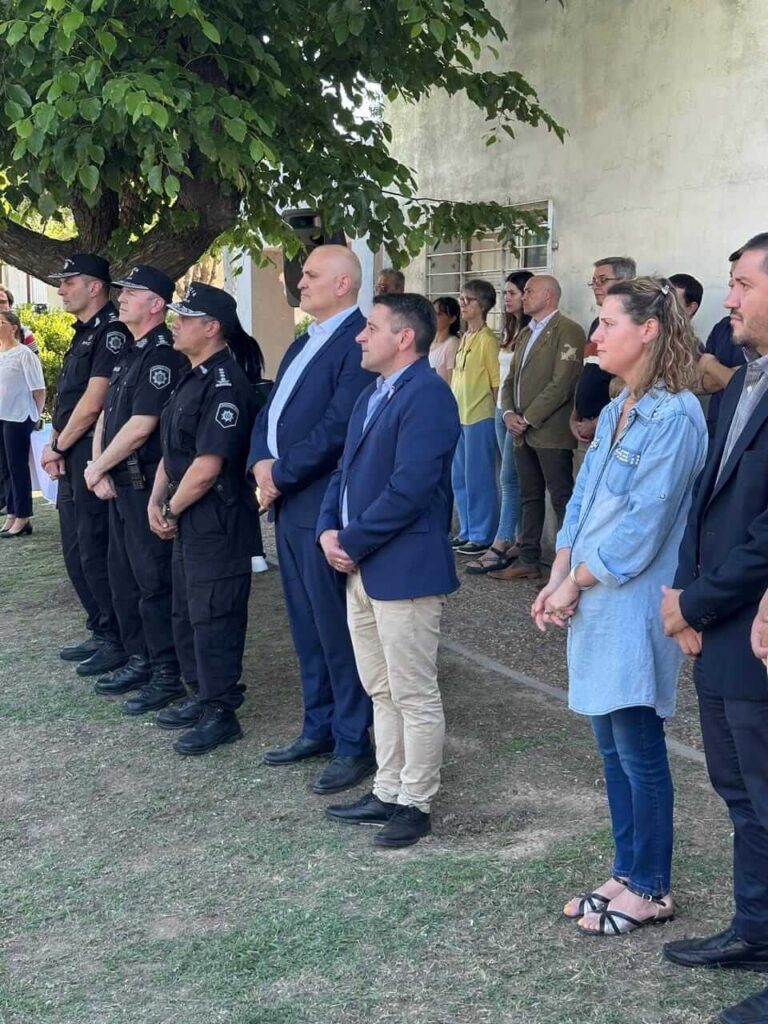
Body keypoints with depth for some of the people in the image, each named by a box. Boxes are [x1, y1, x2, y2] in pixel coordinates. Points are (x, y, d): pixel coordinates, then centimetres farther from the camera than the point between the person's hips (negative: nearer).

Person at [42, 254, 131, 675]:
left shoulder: (111, 332, -14)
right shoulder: (84, 334, 17)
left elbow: (92, 403, -19)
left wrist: (57, 447, -8)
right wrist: (55, 446, 2)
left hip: (92, 458, -10)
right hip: (71, 461, 10)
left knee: (96, 553, -5)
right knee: (76, 552, 15)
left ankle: (119, 641, 5)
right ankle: (100, 633, 25)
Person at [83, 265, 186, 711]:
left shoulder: (163, 356, -15)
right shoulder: (130, 354, 15)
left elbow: (140, 427, -20)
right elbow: (107, 414, 14)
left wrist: (97, 468, -9)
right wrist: (100, 469, 0)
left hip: (148, 486, -10)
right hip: (119, 485, 10)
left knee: (154, 581, -4)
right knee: (124, 577, 15)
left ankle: (168, 674, 4)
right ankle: (139, 660, 26)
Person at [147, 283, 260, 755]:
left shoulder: (225, 385, -19)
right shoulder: (193, 379, 13)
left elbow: (207, 467, -23)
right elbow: (173, 449, 17)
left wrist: (172, 510, -10)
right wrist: (156, 502, 5)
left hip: (219, 522, -10)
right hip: (189, 521, 10)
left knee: (213, 619, -2)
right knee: (187, 614, 18)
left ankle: (222, 713, 9)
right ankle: (203, 697, 31)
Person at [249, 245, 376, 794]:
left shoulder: (359, 342, -13)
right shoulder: (304, 343, 18)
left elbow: (337, 426, -21)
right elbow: (271, 410, 16)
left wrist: (281, 475, -14)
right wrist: (261, 461, -2)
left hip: (323, 506, -9)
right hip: (289, 504, 9)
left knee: (336, 630, -1)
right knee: (307, 626, 16)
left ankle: (354, 744, 9)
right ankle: (319, 727, 28)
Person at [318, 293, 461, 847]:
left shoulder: (427, 396, -16)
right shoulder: (373, 396, 16)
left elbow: (409, 488, -24)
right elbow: (346, 470, 18)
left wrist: (352, 542, -16)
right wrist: (329, 530, 1)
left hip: (404, 569, -10)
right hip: (362, 568, 10)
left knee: (415, 697, 2)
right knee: (382, 692, 18)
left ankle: (415, 805, 13)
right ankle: (387, 794, 28)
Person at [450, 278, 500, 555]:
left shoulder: (487, 340, -10)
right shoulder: (464, 338, 13)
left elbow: (497, 383, -11)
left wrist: (494, 416, -11)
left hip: (479, 418, -9)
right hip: (459, 417, 9)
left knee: (478, 479, -3)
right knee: (459, 478, 13)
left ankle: (482, 536, 5)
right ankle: (467, 531, 23)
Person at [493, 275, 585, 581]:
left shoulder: (567, 331, -9)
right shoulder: (526, 334, 19)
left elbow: (561, 383, -17)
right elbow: (511, 379, 20)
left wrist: (529, 418, -14)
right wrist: (509, 413, 2)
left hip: (551, 432, -9)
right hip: (523, 431, 9)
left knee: (562, 499, -5)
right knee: (530, 498, 13)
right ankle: (528, 561, 20)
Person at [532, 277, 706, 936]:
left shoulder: (675, 417, -16)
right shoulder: (615, 413, 12)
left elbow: (644, 521, -19)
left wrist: (576, 582, -11)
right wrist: (558, 580, 3)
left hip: (635, 605, -9)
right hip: (595, 602, 9)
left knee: (639, 750, 1)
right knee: (612, 744, 15)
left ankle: (650, 890, 15)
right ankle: (628, 873, 27)